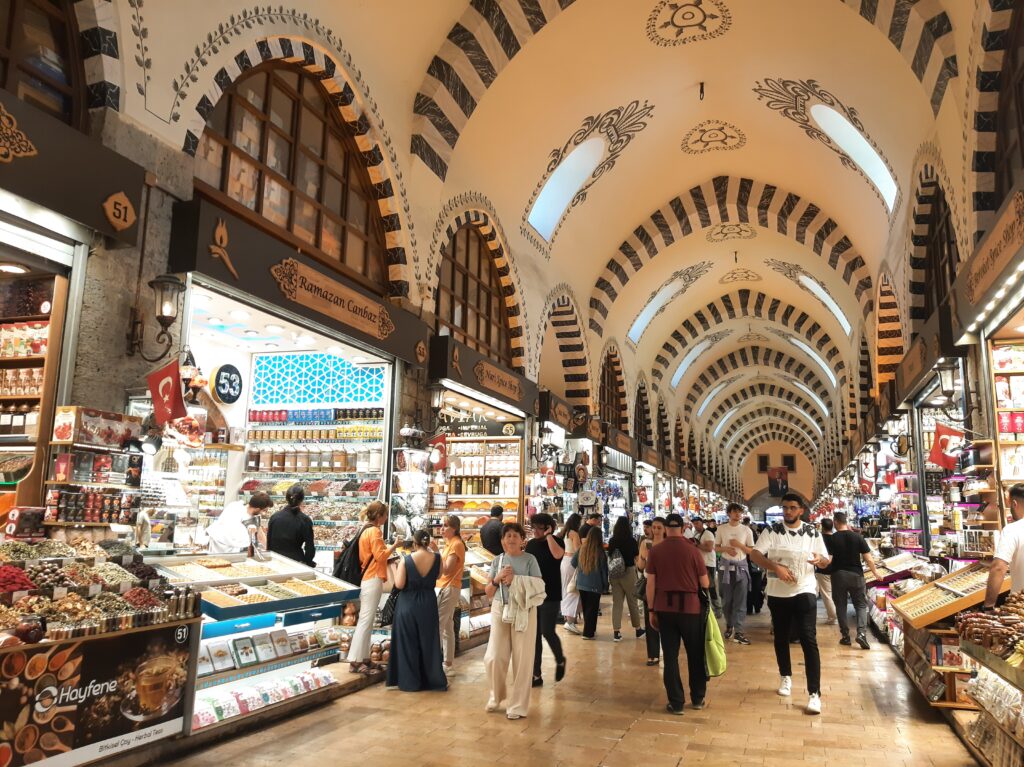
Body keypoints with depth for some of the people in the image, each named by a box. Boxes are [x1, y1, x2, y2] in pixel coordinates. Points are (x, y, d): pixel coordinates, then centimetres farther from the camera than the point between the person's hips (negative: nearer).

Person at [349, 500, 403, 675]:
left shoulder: (365, 530, 15)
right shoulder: (375, 531, -13)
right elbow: (380, 556, -17)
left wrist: (388, 550, 17)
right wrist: (394, 545, -8)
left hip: (365, 578, 10)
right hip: (373, 580, -10)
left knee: (365, 621, 11)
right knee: (366, 621, -8)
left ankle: (363, 659, 15)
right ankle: (356, 661, -8)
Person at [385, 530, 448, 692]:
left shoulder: (406, 559, -14)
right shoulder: (436, 557, -7)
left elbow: (399, 584, -15)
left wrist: (398, 567, 1)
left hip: (408, 604, -2)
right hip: (428, 604, 2)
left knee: (408, 644, 10)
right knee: (429, 642, 14)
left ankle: (410, 682, 15)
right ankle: (434, 679, 21)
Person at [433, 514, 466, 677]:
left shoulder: (456, 544, -12)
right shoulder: (450, 543, 15)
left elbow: (446, 570, -20)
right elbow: (445, 568, 11)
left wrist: (436, 552, -19)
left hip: (449, 588, -10)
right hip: (446, 588, 10)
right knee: (447, 627, 12)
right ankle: (448, 665, 18)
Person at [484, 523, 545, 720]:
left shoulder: (529, 560, -2)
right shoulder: (497, 561, 6)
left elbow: (539, 587, -8)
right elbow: (488, 593, 9)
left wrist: (515, 580, -17)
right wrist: (497, 579, -10)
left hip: (524, 612, -3)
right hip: (500, 610, 3)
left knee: (522, 659, 2)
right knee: (494, 658, 3)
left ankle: (518, 704, 16)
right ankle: (498, 696, 28)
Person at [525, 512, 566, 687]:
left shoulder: (557, 542, -7)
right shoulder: (531, 544, 7)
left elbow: (557, 555, -31)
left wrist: (548, 535, -22)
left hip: (550, 596, -5)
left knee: (547, 632, -7)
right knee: (534, 635, 6)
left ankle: (560, 661, 23)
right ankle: (536, 675, 15)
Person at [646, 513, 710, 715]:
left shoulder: (655, 551, -2)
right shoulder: (693, 551, -6)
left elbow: (650, 584, -1)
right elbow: (705, 584, -2)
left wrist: (652, 610, 7)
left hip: (664, 608, 1)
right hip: (691, 608, -1)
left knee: (670, 657, 7)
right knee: (696, 655, 16)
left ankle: (676, 703, 10)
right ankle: (698, 698, 26)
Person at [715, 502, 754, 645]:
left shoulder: (746, 530, 2)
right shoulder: (721, 529, 3)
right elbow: (716, 548, 7)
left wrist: (739, 545, -14)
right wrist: (726, 549, -13)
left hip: (741, 566, -1)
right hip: (726, 566, 1)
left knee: (740, 600, -5)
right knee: (726, 599, 6)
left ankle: (738, 632, -5)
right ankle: (729, 625, 25)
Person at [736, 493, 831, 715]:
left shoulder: (813, 533, -1)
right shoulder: (772, 531, -4)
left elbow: (825, 561, 3)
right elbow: (755, 555, -11)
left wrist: (820, 559, -21)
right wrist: (776, 567, -26)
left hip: (805, 592, -1)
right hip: (777, 594, 1)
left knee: (808, 640, -8)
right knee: (781, 638, 15)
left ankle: (814, 693, -6)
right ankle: (786, 676, 37)